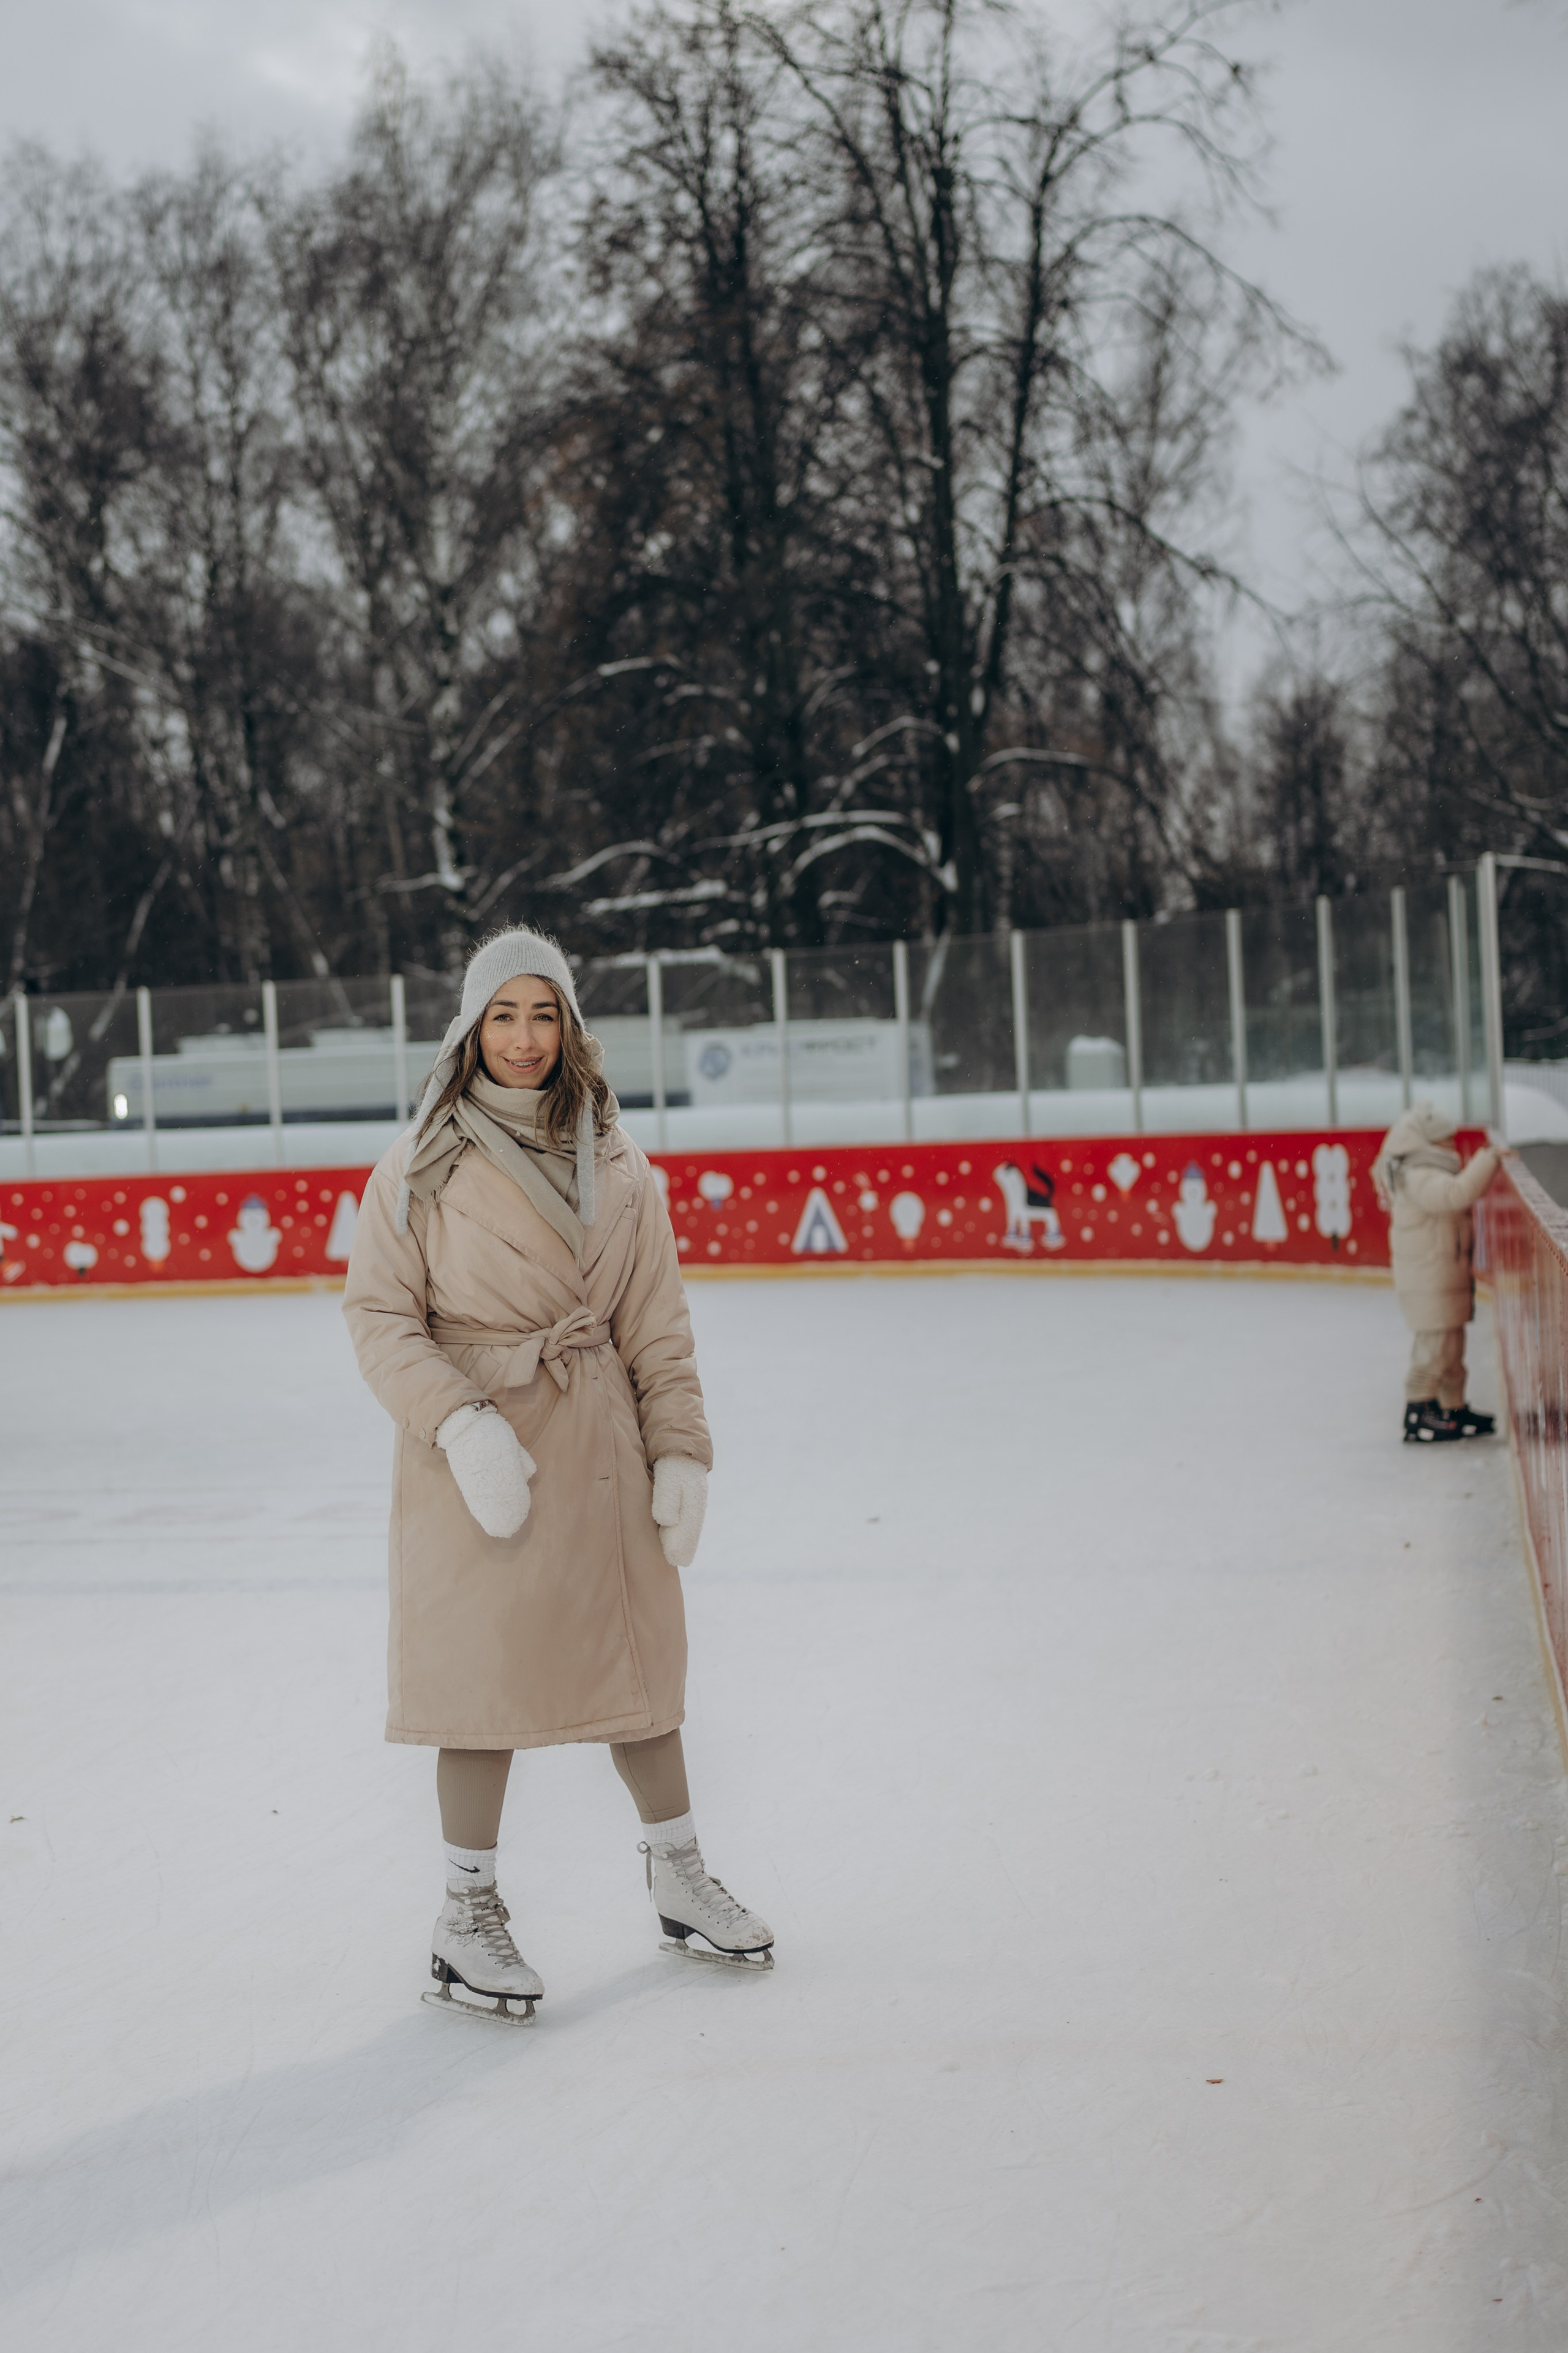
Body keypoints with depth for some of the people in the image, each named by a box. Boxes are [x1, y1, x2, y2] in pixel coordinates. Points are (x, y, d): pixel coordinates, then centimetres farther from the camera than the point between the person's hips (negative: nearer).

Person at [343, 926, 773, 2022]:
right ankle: (469, 1913, 17)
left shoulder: (616, 1164, 4)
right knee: (486, 1676, 1)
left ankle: (681, 1879, 30)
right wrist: (462, 1425, -18)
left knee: (636, 1655, 12)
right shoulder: (422, 1167, -5)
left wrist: (681, 1450, 2)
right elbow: (381, 1315, -7)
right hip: (473, 1453, -3)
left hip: (601, 1447, 3)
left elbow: (657, 1324, 7)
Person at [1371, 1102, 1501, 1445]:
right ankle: (1416, 1419, -3)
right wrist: (1489, 1159, -31)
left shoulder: (1427, 1173, 14)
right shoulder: (1420, 1178, -22)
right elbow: (1458, 1193, -37)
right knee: (1436, 1347, -8)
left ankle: (1455, 1410, 27)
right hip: (1428, 1283, -11)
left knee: (1451, 1347, 17)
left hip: (1445, 1276, 11)